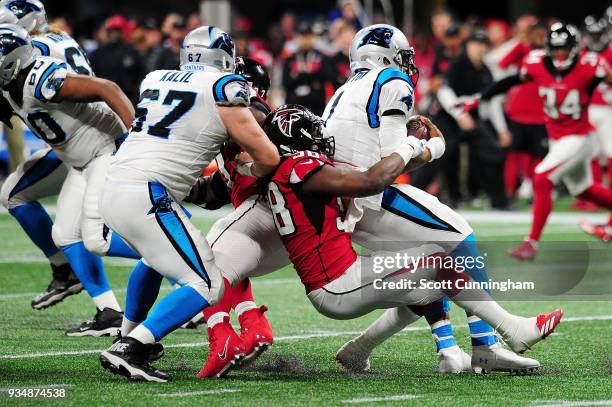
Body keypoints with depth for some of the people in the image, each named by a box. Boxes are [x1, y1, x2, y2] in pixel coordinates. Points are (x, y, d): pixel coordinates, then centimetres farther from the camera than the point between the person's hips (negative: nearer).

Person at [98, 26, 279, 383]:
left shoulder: (155, 81, 16)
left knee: (157, 257, 36)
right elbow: (269, 158, 0)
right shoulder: (221, 90, -2)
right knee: (207, 286, -6)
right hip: (148, 196, -8)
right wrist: (250, 172, 23)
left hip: (113, 191, 8)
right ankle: (127, 351, -18)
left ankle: (130, 335, 48)